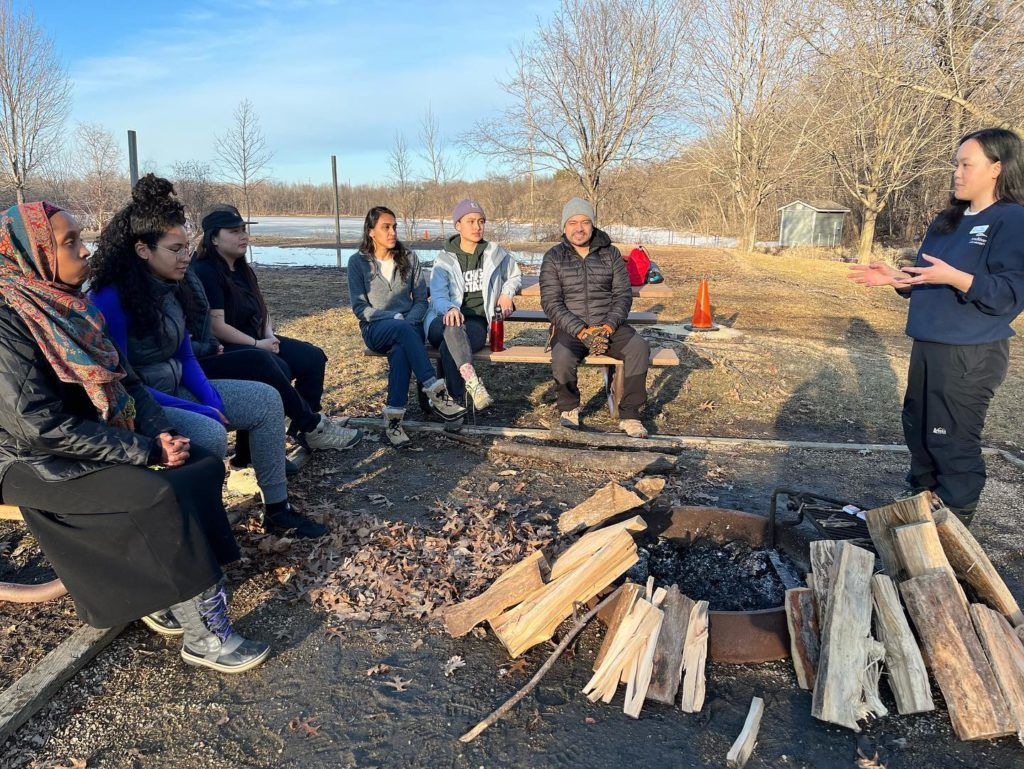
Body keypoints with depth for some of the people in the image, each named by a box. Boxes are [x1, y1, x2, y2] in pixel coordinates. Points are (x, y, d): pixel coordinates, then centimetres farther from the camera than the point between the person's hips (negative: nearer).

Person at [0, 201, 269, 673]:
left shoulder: (70, 306, 6)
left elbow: (124, 380, 8)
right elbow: (41, 426, -23)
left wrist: (159, 432, -10)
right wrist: (145, 451, -22)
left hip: (102, 444, 8)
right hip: (39, 464, -8)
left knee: (204, 468, -11)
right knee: (165, 494, -27)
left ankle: (168, 599, -2)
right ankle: (203, 632, -13)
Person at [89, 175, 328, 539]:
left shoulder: (170, 289, 4)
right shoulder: (111, 298, -20)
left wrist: (211, 400, -7)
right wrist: (197, 411, -21)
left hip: (176, 387, 8)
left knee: (266, 399, -2)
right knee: (210, 434, -34)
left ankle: (276, 509, 2)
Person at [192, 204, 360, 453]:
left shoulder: (243, 270, 14)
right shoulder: (205, 272, -13)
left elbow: (261, 310, 22)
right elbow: (216, 326, -19)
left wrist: (269, 335, 1)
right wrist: (257, 344, -15)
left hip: (253, 341, 9)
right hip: (220, 352, -9)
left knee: (312, 357, -7)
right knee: (277, 368, -32)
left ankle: (307, 423, -4)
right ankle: (314, 427, -17)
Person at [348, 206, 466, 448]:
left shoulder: (409, 258, 9)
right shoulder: (358, 261, 3)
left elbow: (421, 300, 6)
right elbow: (359, 307, -2)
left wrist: (409, 320, -14)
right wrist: (394, 318, -15)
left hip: (407, 326, 2)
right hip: (375, 329, -1)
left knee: (401, 349, -37)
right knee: (403, 331, -38)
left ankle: (394, 419, -40)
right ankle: (436, 394, -43)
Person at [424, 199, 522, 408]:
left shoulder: (496, 254, 15)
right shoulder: (444, 261, 9)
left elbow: (515, 276, 33)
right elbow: (438, 296, -7)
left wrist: (507, 293, 9)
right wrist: (450, 309, -32)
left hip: (477, 322, 1)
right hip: (446, 320, 0)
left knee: (449, 347, -36)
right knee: (453, 329, -42)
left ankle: (454, 402, -37)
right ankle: (472, 382, -52)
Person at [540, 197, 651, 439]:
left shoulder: (611, 253, 8)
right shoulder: (553, 257, 2)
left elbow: (623, 294, 4)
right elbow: (551, 303, -6)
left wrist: (609, 326, -15)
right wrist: (582, 331, -19)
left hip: (608, 325, 2)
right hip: (570, 327, -2)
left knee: (639, 348, -26)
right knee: (562, 357, -34)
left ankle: (629, 415, -13)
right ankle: (569, 408, -4)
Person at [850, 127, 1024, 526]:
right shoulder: (946, 221, 14)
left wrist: (954, 277, -31)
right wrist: (894, 277, 4)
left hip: (972, 355, -9)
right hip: (927, 347, 9)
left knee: (953, 441, -2)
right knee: (917, 427, 19)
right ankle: (921, 496, 38)